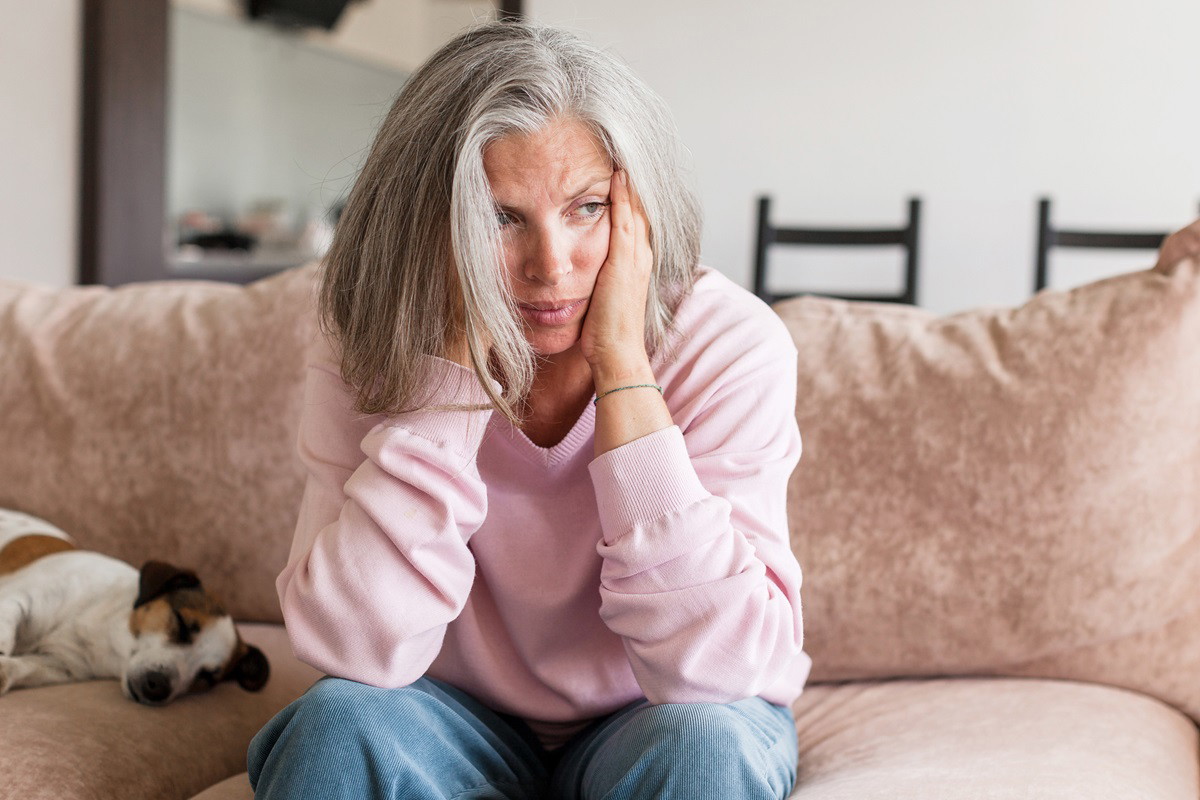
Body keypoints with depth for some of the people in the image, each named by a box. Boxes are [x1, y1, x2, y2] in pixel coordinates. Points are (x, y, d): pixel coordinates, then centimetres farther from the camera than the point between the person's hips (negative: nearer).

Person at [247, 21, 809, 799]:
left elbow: (727, 669, -28)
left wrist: (622, 367, -31)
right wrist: (460, 361, -30)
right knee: (341, 723, -29)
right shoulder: (370, 352, -15)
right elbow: (356, 652, -27)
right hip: (460, 722, 0)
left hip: (642, 730, 1)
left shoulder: (729, 342, -19)